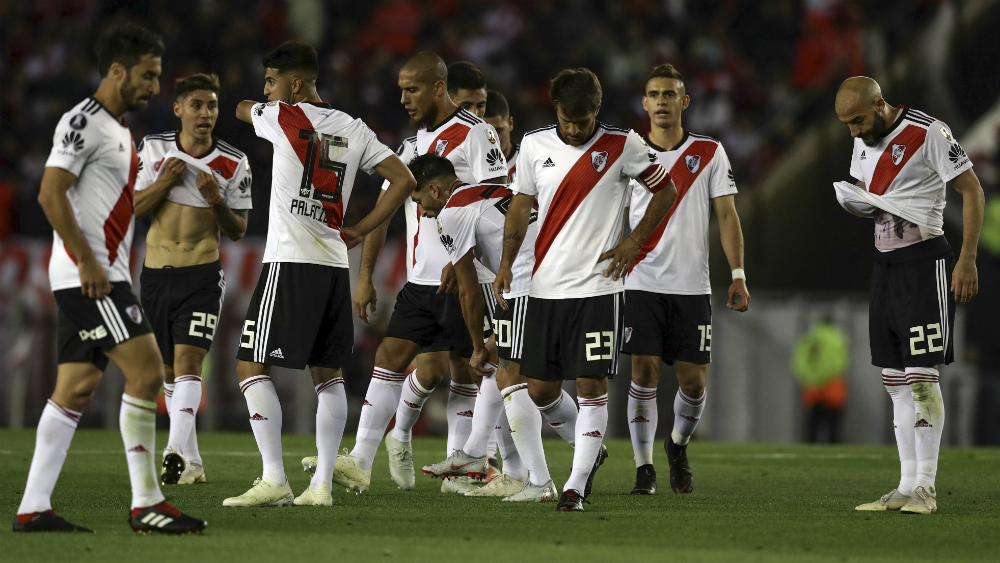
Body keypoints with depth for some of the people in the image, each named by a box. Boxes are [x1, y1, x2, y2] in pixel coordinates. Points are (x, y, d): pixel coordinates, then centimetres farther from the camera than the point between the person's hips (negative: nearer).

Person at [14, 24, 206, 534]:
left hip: (102, 277, 10)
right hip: (87, 276, -10)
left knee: (76, 389, 7)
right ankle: (146, 504, -10)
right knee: (146, 370, -13)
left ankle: (33, 508, 7)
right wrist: (87, 261, -21)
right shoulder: (84, 122, -11)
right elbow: (51, 194, -18)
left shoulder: (118, 129, 20)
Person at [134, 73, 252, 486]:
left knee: (188, 360, -20)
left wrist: (216, 201, -18)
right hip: (156, 272, 3)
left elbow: (238, 231, 1)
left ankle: (176, 451, -32)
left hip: (202, 273, -3)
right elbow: (133, 209, 1)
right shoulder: (153, 149, 1)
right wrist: (165, 181, -15)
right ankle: (192, 463, 19)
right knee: (170, 371, 9)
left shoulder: (233, 164, -3)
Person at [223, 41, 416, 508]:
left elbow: (241, 109, 18)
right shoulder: (353, 129, 11)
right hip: (335, 263, 7)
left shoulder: (283, 118, -4)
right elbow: (403, 180, 10)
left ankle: (274, 480, -12)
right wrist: (357, 232, 12)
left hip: (290, 262, -7)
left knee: (252, 366, -3)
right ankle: (322, 483, 8)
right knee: (328, 373, 12)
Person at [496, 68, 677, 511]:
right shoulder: (534, 145, 5)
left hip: (597, 286, -4)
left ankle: (576, 486, -6)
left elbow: (666, 191, 7)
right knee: (540, 390, 5)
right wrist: (506, 262, 5)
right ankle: (591, 450, 30)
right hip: (545, 287, 4)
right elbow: (521, 204, 14)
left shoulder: (622, 146, -4)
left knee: (591, 385, -10)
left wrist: (635, 241, -2)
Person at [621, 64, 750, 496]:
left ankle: (678, 446, 28)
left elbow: (727, 216, 6)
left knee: (693, 382, 0)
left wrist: (738, 276, -2)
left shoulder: (709, 153, 6)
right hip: (642, 283, 0)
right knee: (644, 374, -9)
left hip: (692, 285, 1)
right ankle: (644, 468, 0)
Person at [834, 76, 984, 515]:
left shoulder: (928, 133, -12)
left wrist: (968, 260, -13)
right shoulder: (863, 142, 12)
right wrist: (856, 205, 0)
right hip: (885, 263, 8)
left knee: (921, 375, -11)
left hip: (924, 261, -8)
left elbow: (971, 191, -9)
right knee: (895, 378, 5)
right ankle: (906, 487, 8)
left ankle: (925, 488, -10)